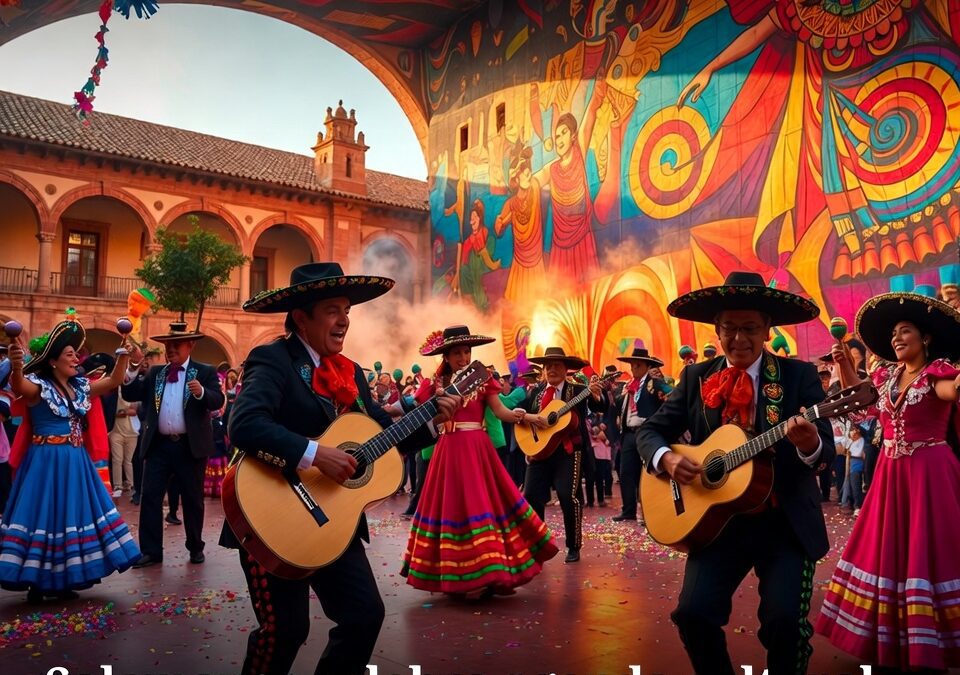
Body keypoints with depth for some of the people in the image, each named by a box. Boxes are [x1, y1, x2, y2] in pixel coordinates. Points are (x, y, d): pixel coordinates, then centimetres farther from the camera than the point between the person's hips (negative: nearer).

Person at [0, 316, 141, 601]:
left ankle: (62, 581, 22)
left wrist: (124, 353, 0)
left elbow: (114, 380, 10)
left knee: (71, 515, 11)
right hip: (46, 462, -7)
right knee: (44, 515, 0)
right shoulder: (38, 386, -11)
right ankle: (37, 583, 13)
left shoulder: (81, 386, 8)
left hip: (75, 462, 7)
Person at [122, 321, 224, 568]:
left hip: (190, 445, -3)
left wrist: (201, 392, -34)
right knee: (150, 497, 2)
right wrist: (132, 367, -10)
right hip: (159, 445, 4)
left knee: (192, 499, 8)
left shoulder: (205, 372, -1)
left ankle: (196, 548, 22)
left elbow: (218, 401, -14)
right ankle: (151, 551, 10)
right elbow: (130, 395, 4)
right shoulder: (155, 372, 12)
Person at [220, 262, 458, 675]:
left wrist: (432, 418, -1)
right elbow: (244, 426, -31)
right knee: (286, 628, -1)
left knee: (366, 613, 9)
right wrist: (315, 454, -32)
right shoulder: (272, 359, -14)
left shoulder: (350, 372, 10)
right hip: (275, 522, -7)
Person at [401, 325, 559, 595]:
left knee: (483, 503, -2)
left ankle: (487, 572, 7)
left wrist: (519, 415, -22)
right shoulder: (439, 383, 8)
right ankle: (463, 576, 12)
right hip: (450, 450, 2)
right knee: (455, 505, 3)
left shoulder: (483, 378, 4)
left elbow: (500, 410, -5)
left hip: (478, 448, -1)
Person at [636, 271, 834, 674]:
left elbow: (827, 451, -8)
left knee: (785, 619, -18)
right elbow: (650, 430, 6)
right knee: (693, 612, -12)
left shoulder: (800, 375, -2)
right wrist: (665, 458, -16)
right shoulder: (696, 378, 3)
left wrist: (810, 444, -32)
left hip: (787, 523, -1)